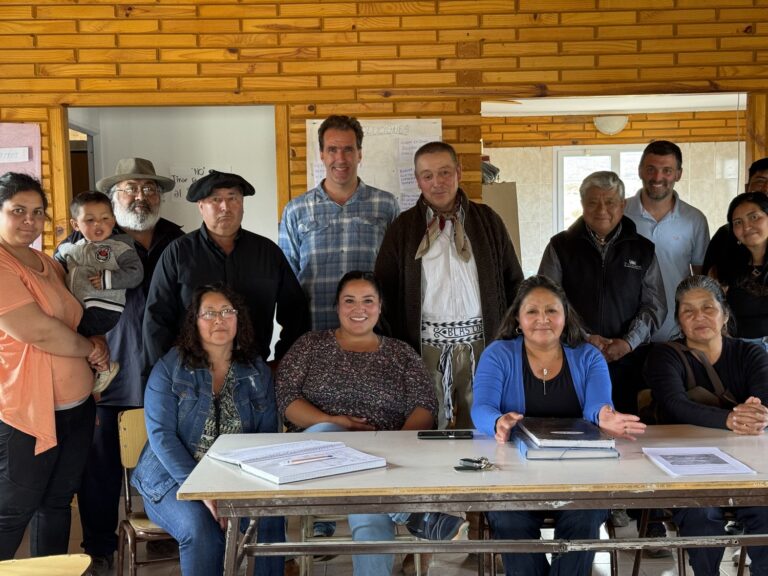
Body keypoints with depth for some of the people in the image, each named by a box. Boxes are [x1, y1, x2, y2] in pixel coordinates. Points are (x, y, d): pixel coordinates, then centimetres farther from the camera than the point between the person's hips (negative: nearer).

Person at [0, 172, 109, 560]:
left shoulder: (48, 264, 13)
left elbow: (73, 322, 25)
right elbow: (40, 332, -21)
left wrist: (97, 341, 3)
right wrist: (90, 349, -5)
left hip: (77, 405, 8)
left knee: (58, 502, 16)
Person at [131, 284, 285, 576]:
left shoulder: (258, 372, 8)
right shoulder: (169, 368, -2)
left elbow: (267, 434, 4)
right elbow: (162, 435, -9)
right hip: (175, 479, -2)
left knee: (269, 519, -27)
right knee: (201, 529, -31)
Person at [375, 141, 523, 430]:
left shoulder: (488, 221, 9)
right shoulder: (403, 228, 6)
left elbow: (514, 281, 12)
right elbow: (385, 290, 6)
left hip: (481, 344, 1)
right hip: (426, 348, -1)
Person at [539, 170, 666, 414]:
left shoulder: (643, 250, 11)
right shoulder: (561, 246, 6)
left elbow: (655, 304, 8)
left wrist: (629, 342, -7)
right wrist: (584, 338, -10)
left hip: (626, 364, 1)